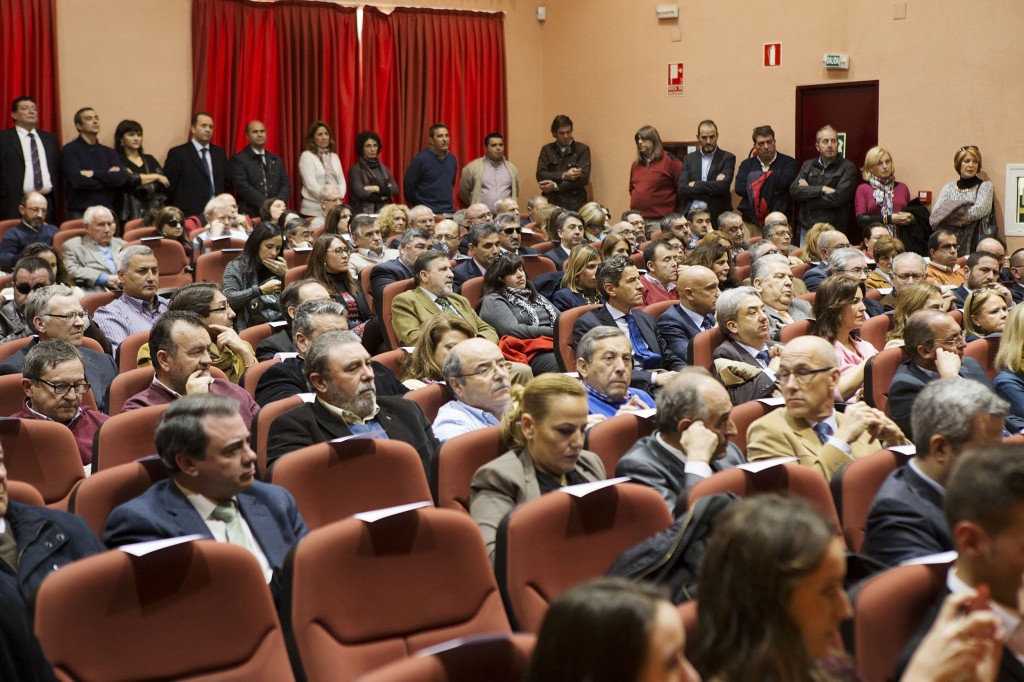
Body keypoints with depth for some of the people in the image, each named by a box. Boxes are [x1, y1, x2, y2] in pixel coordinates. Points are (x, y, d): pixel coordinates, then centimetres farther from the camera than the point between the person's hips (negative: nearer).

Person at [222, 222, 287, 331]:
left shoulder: (278, 267, 18)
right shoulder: (236, 267, 5)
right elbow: (228, 300, -10)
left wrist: (286, 275, 2)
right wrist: (261, 290, -16)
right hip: (250, 327, -4)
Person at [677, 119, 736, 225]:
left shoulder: (727, 158, 3)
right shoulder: (689, 158, 12)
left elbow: (723, 186, -12)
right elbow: (682, 189, 0)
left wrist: (695, 185, -5)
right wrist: (711, 189, -10)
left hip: (717, 217, -2)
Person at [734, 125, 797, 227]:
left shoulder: (788, 162, 6)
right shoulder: (747, 164, 14)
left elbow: (782, 182, -14)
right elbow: (739, 188, -2)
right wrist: (771, 190, -7)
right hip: (751, 220, 2)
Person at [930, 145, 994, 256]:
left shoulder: (985, 186, 7)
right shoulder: (948, 187, 12)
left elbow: (978, 211, -10)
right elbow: (934, 217, 1)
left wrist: (947, 213, -4)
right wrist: (962, 219, -11)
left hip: (974, 245, -2)